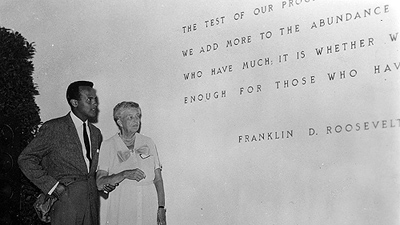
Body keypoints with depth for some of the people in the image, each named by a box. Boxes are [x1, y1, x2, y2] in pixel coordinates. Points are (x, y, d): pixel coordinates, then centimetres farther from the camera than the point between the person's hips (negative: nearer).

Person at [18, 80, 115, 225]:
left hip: (92, 202, 6)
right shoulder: (53, 128, -6)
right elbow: (25, 159, -6)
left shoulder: (96, 133, 14)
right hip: (66, 202, -5)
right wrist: (52, 185, -12)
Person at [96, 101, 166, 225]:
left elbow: (158, 179, 8)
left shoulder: (148, 143, 8)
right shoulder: (108, 145, 1)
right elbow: (100, 184, -6)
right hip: (120, 209, -2)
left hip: (149, 208, 2)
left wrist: (161, 208, 1)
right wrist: (125, 174, -19)